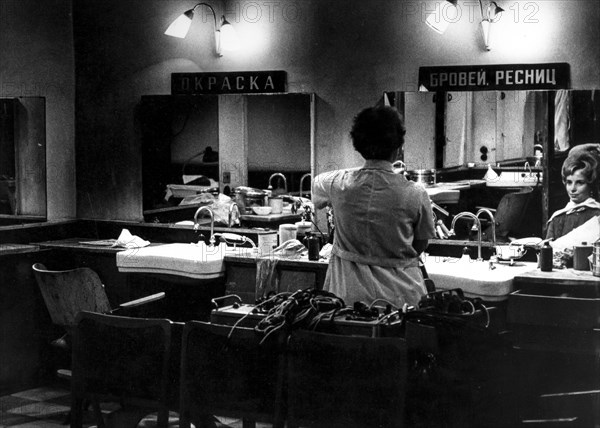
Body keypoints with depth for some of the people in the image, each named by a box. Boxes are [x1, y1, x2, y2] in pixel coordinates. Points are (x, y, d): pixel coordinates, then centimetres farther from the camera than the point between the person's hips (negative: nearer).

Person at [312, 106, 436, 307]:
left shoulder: (339, 183, -9)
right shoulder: (415, 194, -13)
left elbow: (316, 184, 17)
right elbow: (421, 245, 1)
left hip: (349, 292, 1)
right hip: (400, 295, -1)